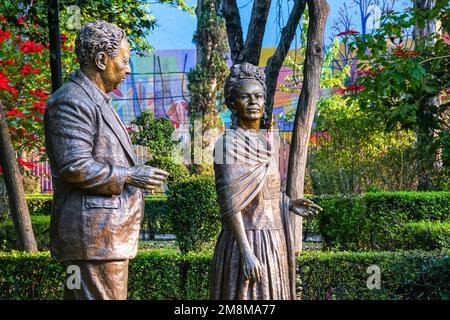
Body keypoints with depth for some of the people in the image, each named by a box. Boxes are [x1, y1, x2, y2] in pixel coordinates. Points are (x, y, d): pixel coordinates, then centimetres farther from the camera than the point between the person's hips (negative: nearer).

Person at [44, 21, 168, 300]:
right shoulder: (71, 102, -13)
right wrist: (129, 176, -15)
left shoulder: (96, 101, 21)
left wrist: (138, 172, 15)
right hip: (95, 234, -11)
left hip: (106, 230, 11)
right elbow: (75, 167, -21)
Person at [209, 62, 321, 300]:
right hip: (245, 243, -8)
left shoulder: (263, 142, 13)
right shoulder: (229, 143, -12)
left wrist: (288, 205, 8)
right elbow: (231, 203, -19)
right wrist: (247, 253, -24)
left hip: (271, 243, 9)